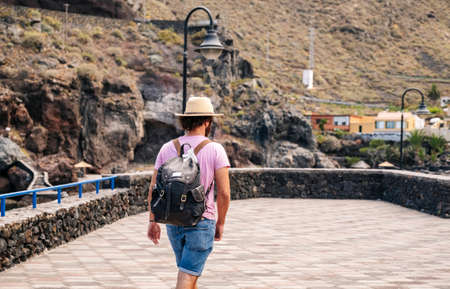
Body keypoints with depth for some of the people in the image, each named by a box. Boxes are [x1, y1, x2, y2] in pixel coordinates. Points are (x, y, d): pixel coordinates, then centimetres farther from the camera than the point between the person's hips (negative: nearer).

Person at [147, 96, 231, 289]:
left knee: (189, 272, 22)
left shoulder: (167, 148, 2)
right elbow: (224, 192, -12)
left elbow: (153, 188, 2)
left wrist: (153, 221, 10)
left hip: (173, 222, 5)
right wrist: (220, 223, 1)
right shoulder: (215, 150, -8)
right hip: (202, 222, -4)